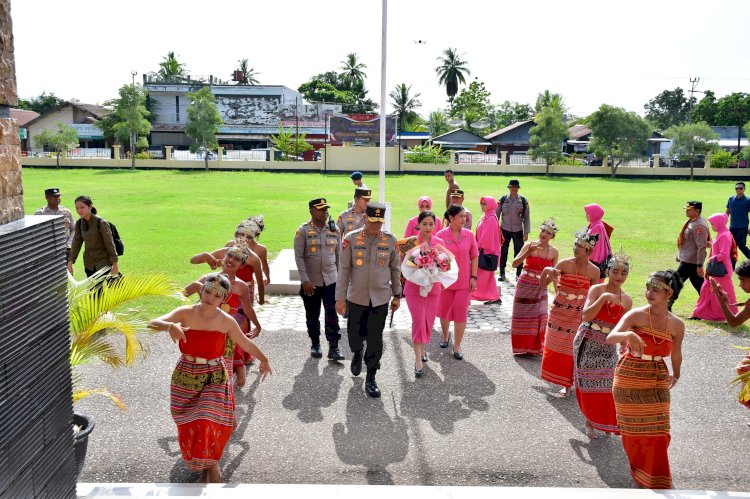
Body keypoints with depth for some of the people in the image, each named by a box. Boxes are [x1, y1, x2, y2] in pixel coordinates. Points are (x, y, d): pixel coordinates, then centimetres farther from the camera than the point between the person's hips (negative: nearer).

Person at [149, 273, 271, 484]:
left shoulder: (226, 321, -8)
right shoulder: (186, 313, -11)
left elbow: (246, 343, 5)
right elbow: (153, 323, -20)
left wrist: (264, 359, -4)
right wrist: (170, 326, -40)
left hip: (215, 380, -1)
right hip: (186, 379, 1)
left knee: (209, 425, -13)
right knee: (189, 427, 9)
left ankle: (212, 464, 15)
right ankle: (203, 465, 35)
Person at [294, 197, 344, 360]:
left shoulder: (333, 230, 6)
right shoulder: (303, 231, -4)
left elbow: (338, 255, 12)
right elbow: (298, 256, -7)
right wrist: (305, 280, -13)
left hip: (331, 280, 2)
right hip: (311, 282, -2)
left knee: (332, 314, -3)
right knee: (312, 315, 10)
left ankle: (333, 347, 4)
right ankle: (315, 344, 26)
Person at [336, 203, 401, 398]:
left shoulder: (390, 240, -2)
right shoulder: (351, 239, -6)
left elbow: (395, 269, 7)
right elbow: (343, 269, -4)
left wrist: (397, 295, 9)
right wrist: (340, 298, -5)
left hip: (380, 299, 0)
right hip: (356, 298, 0)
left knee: (375, 340, 4)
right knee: (355, 335, 11)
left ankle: (371, 378, 19)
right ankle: (357, 353, 47)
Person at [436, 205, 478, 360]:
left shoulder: (469, 235, -3)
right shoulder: (441, 235, -8)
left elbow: (474, 257, 3)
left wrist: (473, 277, -3)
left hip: (464, 281, 1)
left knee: (461, 314, 1)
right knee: (444, 311, 15)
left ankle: (457, 345, 15)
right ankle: (445, 335, 43)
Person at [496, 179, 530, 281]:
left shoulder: (523, 201, 0)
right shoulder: (503, 200, 0)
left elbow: (527, 217, 3)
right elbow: (496, 214, 5)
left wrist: (526, 232, -2)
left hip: (518, 230, 0)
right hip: (504, 230, 0)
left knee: (518, 253, 5)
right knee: (503, 252, 5)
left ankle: (518, 274, 17)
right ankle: (502, 274, 15)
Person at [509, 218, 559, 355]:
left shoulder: (554, 252, -2)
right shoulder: (530, 245, -9)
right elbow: (514, 264, -18)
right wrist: (528, 252, -29)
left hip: (541, 288, 2)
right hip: (525, 286, -2)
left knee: (540, 317, -3)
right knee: (523, 317, 7)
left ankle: (535, 346, 17)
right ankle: (521, 347, 23)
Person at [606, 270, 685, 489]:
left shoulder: (677, 325, -4)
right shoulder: (636, 315, -15)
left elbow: (676, 354, 14)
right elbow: (610, 337, -29)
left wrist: (676, 375, 27)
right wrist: (628, 335, -48)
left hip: (657, 382, 2)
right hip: (629, 380, -2)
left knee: (657, 432, 2)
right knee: (633, 429, 11)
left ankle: (656, 481, 22)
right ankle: (638, 470, 35)